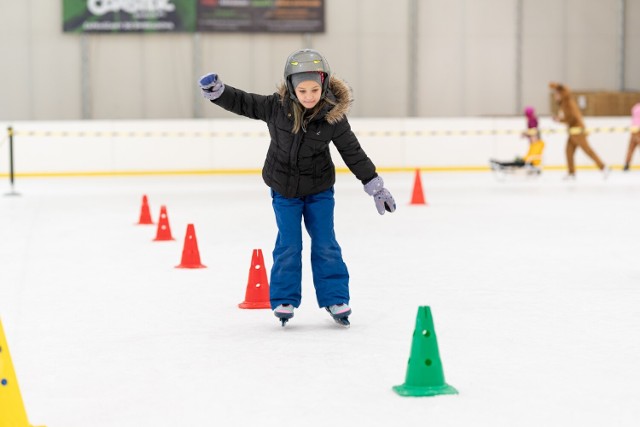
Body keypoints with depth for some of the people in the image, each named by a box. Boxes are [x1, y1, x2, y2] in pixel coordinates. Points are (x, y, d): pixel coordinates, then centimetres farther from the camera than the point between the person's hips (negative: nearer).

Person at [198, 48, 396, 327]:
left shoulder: (333, 116, -17)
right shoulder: (276, 106, -17)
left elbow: (353, 153, -9)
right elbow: (243, 103, -5)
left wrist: (376, 187, -6)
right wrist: (216, 91, -19)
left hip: (319, 190, 0)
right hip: (284, 190, 0)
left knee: (325, 245, 3)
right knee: (288, 246, 2)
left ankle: (335, 299, 13)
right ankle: (284, 301, 14)